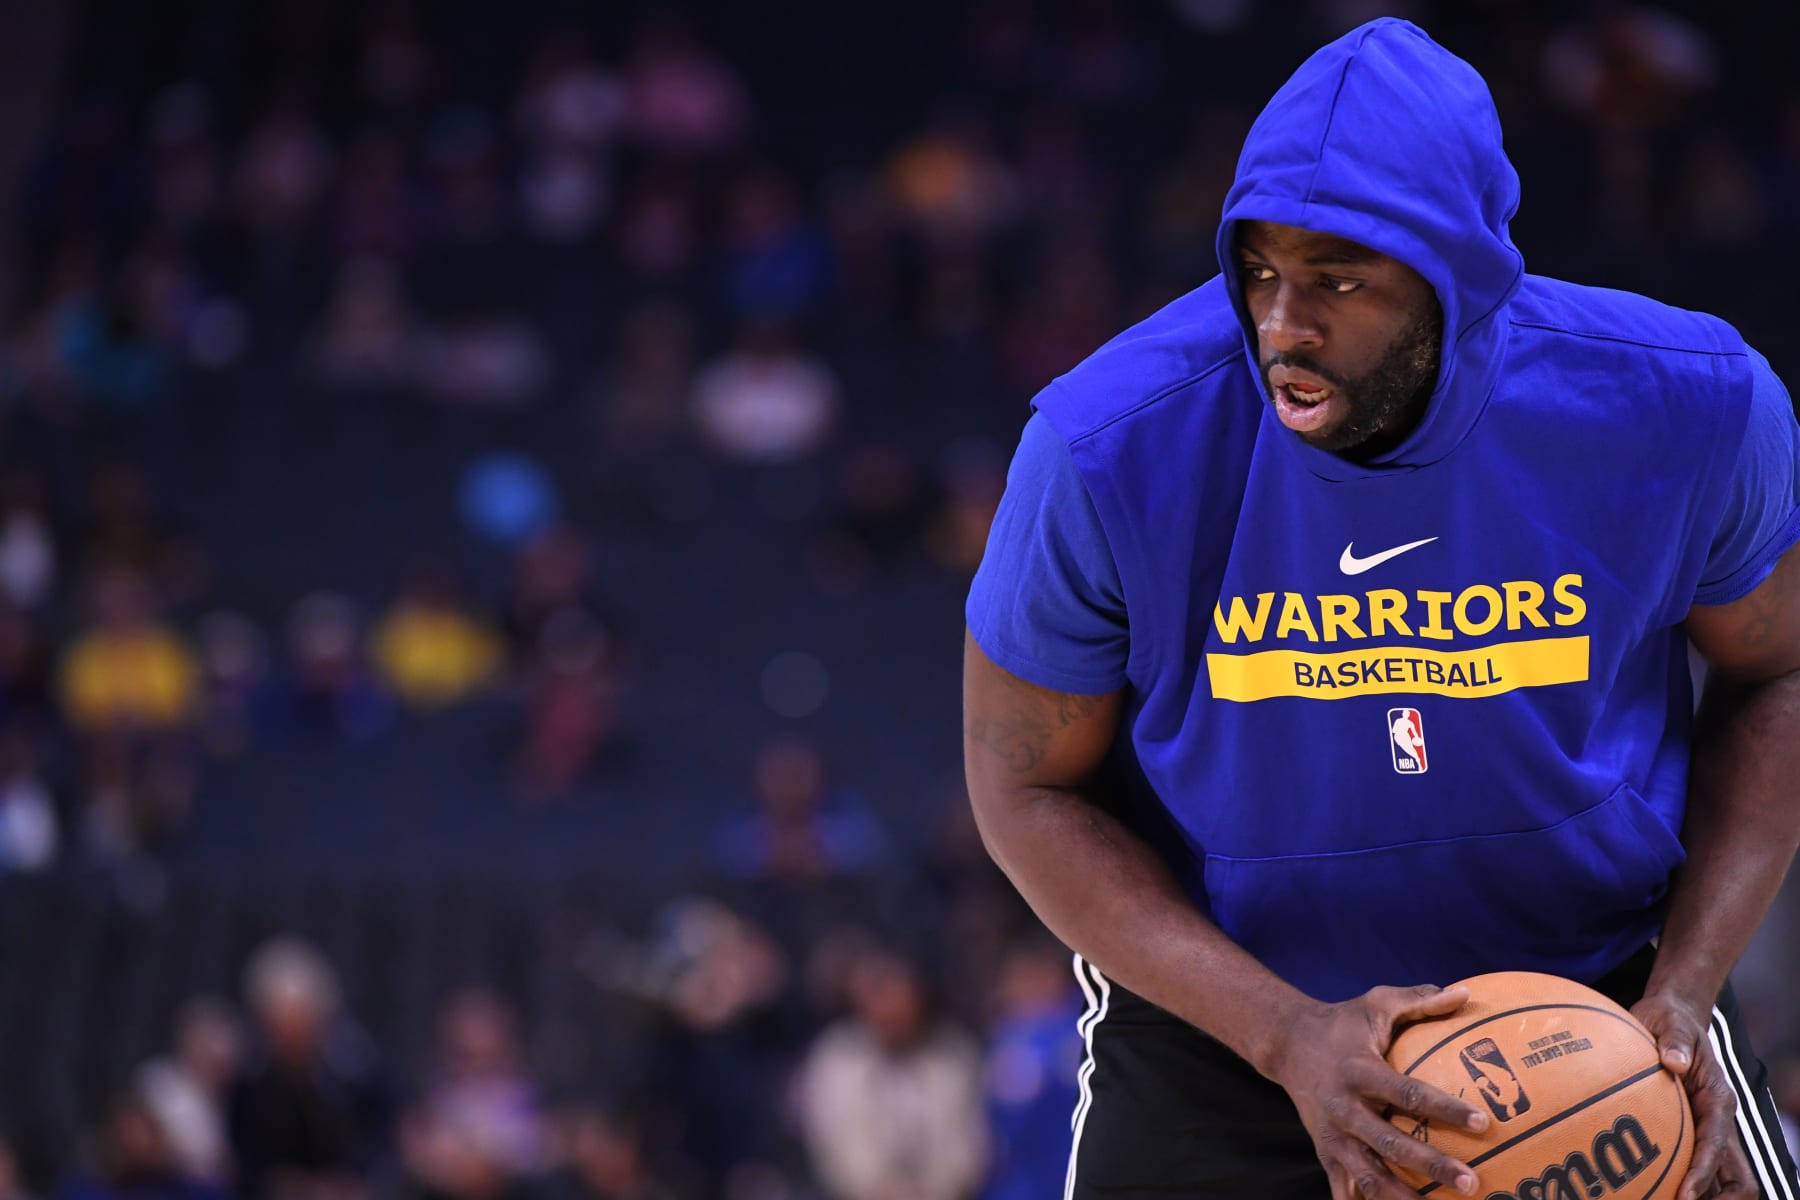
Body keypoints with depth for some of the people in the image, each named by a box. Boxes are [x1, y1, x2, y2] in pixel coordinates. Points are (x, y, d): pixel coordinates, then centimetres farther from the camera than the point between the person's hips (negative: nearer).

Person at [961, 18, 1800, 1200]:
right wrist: (1287, 1035, -23)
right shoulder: (1111, 447, -21)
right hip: (1223, 1009, -1)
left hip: (1596, 985, 1)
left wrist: (1685, 990, -11)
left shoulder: (1686, 404, -17)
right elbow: (1030, 786, -11)